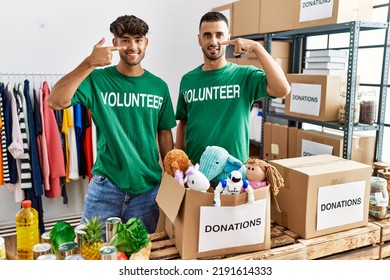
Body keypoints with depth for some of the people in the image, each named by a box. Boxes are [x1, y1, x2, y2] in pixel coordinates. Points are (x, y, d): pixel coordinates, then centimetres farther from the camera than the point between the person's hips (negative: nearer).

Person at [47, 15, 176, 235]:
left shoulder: (159, 86, 3)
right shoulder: (98, 79, -5)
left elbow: (165, 135, 9)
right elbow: (55, 102, -20)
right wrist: (89, 63, -29)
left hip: (148, 187, 2)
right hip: (105, 186, -2)